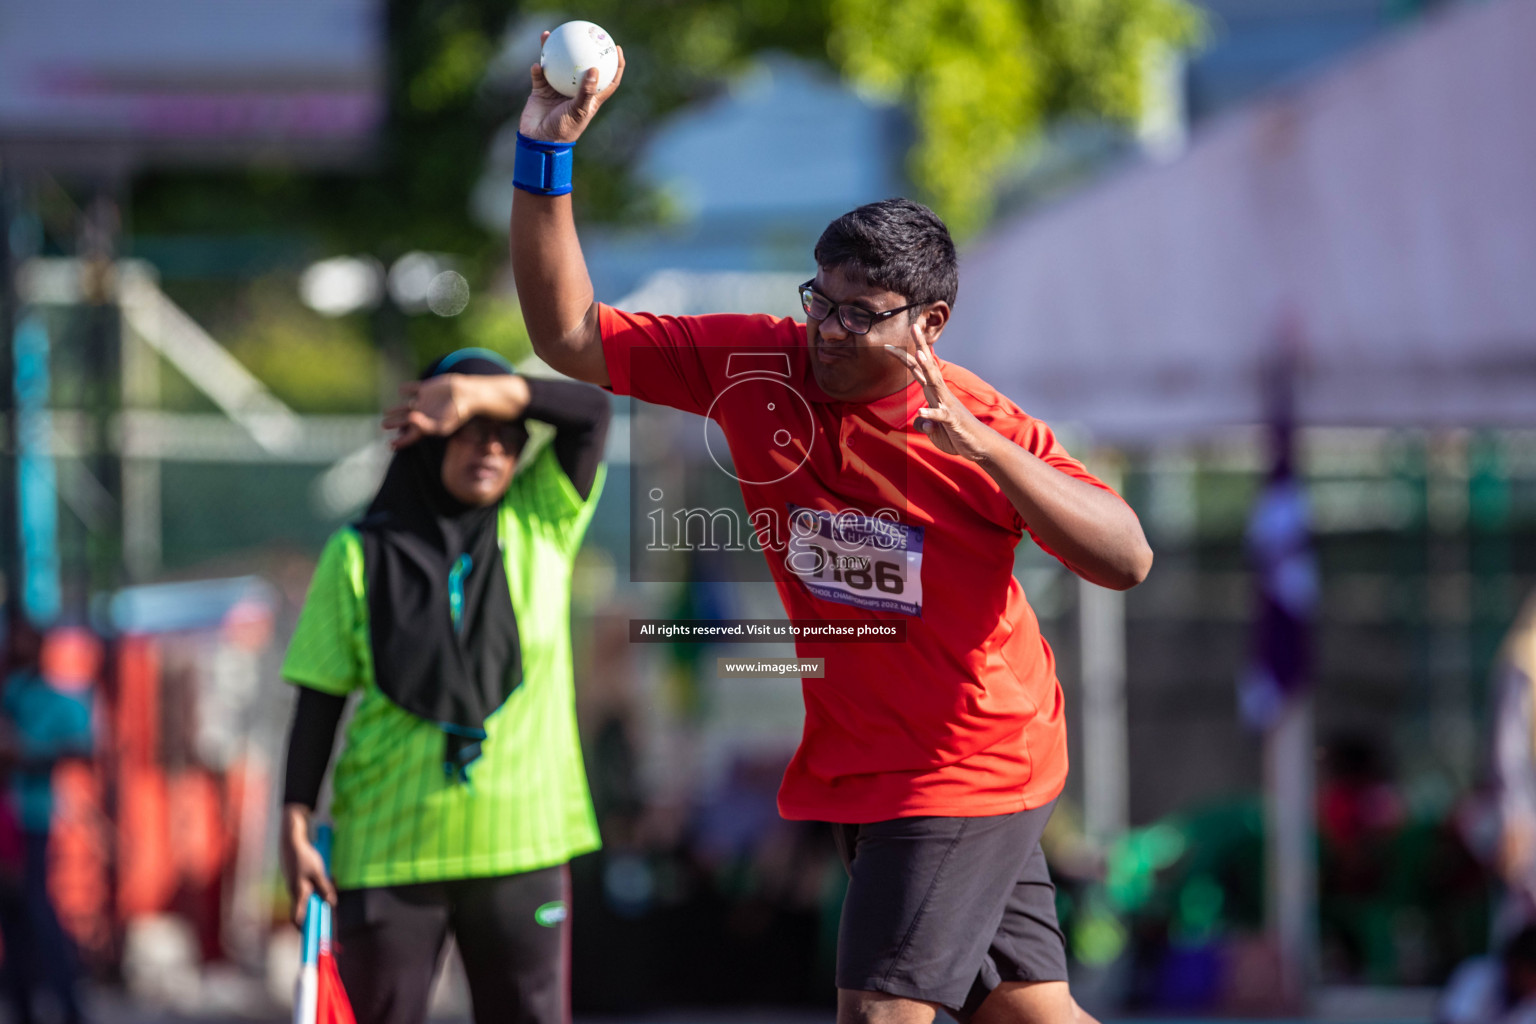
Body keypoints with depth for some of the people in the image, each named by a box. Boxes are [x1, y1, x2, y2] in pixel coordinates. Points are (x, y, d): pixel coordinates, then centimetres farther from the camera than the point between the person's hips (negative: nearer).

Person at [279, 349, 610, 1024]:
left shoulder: (539, 526, 6)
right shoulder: (360, 555, 3)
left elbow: (592, 410, -4)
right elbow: (319, 701, 3)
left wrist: (492, 391, -19)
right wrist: (296, 829, -3)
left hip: (520, 843, 1)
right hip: (388, 854, -1)